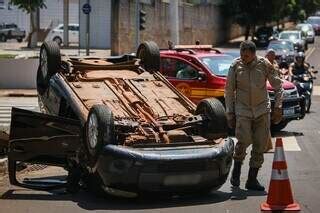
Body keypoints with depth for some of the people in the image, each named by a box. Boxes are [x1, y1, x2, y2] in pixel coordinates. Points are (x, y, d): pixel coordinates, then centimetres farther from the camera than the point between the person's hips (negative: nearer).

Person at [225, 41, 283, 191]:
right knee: (244, 140, -20)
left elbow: (278, 86, 7)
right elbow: (229, 91, 5)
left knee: (260, 146, 1)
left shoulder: (265, 65, -2)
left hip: (262, 111, 2)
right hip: (242, 110, -1)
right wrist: (230, 113, 3)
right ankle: (236, 169, 5)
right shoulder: (235, 66, -2)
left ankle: (252, 179, 10)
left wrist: (278, 107, 0)